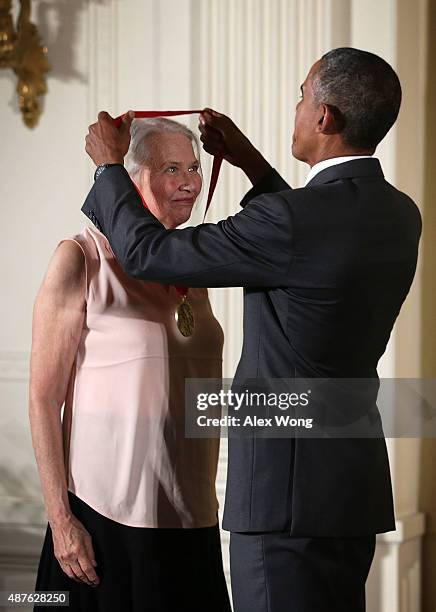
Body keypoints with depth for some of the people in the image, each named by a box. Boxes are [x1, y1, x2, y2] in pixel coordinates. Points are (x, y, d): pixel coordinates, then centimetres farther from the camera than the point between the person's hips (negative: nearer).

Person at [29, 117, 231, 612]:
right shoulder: (81, 260, -6)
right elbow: (43, 398, -8)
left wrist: (206, 505, 17)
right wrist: (60, 519, -13)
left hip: (192, 522, 6)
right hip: (106, 518, -6)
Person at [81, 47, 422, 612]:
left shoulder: (293, 219, -20)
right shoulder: (401, 217, 6)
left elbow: (146, 252, -11)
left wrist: (110, 165, 7)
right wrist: (252, 164, 23)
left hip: (287, 489, -9)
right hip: (354, 483, 9)